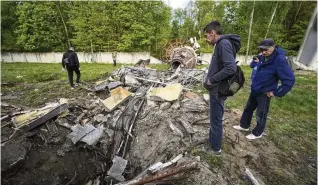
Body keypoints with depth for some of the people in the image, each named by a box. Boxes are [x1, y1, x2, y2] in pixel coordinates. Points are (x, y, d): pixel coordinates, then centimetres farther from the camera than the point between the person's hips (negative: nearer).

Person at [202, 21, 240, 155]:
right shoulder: (220, 44, 12)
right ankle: (212, 140, 41)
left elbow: (231, 68, -28)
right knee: (214, 119, 22)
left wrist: (211, 80, -20)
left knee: (216, 120, 6)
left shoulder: (224, 43, -17)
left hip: (218, 91, -10)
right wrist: (209, 80, 6)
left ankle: (216, 148, 25)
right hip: (216, 89, 10)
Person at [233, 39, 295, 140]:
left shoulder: (279, 60, -24)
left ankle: (257, 133, 31)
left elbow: (289, 80, -25)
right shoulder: (263, 58, 0)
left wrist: (276, 93, -21)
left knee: (261, 116, 9)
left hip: (264, 94, -8)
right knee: (248, 109, 21)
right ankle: (244, 126, 40)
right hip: (254, 91, 8)